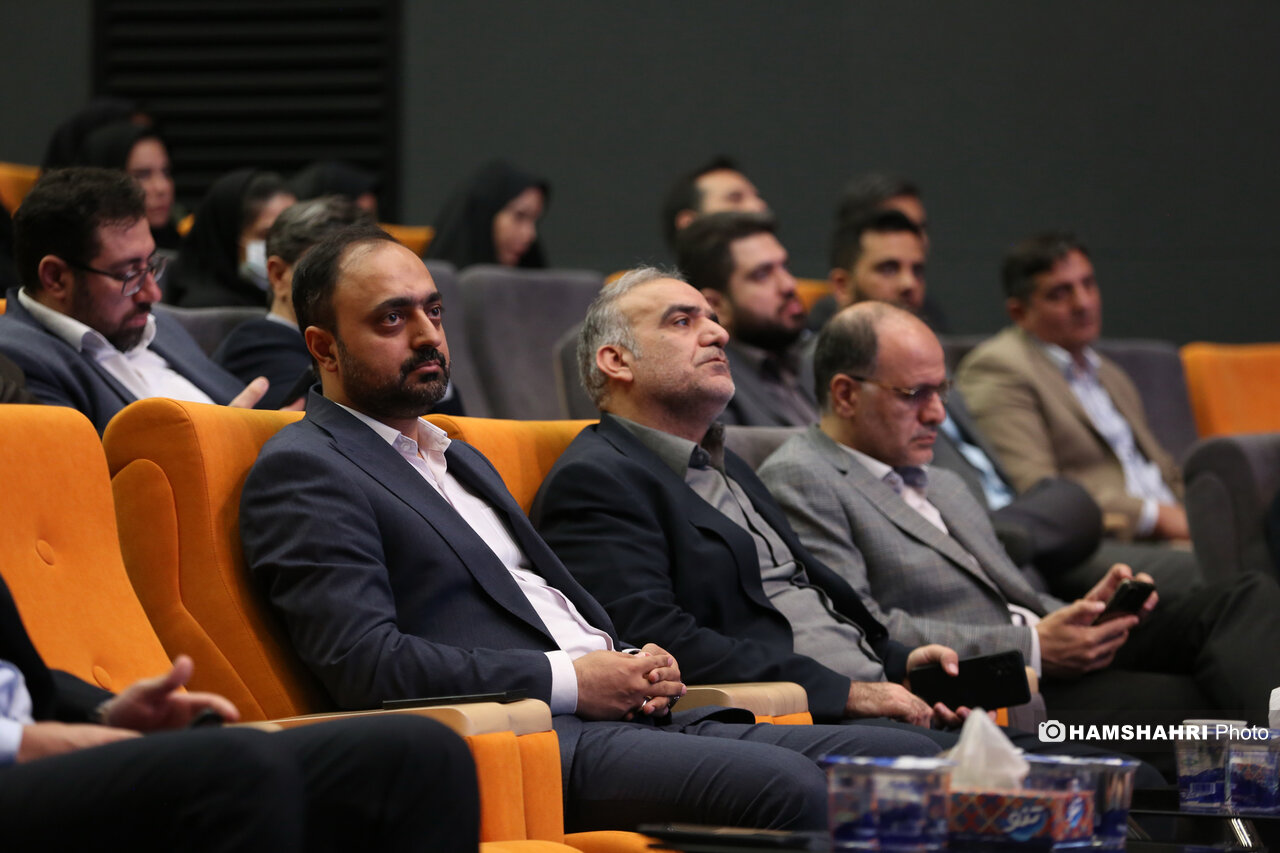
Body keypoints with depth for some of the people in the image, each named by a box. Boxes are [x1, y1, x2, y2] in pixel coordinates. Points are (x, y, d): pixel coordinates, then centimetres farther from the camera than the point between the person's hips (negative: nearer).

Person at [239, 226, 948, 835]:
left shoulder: (461, 459, 30)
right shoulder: (302, 470, 0)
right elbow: (364, 662, -13)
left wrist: (634, 667, 6)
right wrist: (570, 682, -14)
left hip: (627, 718, 9)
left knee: (907, 760, -8)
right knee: (782, 784, -32)